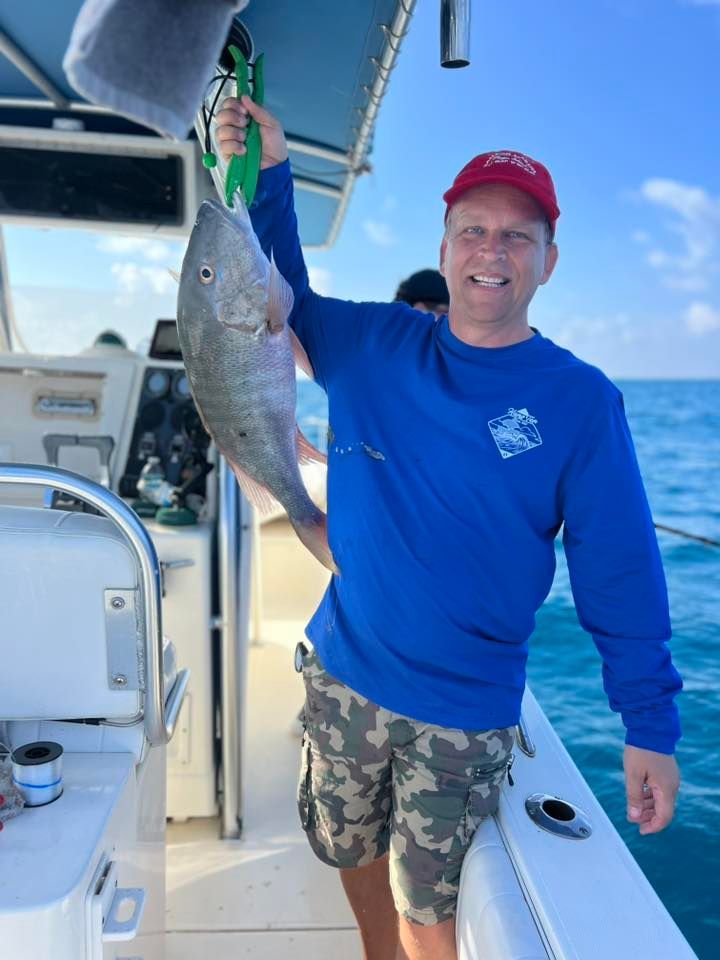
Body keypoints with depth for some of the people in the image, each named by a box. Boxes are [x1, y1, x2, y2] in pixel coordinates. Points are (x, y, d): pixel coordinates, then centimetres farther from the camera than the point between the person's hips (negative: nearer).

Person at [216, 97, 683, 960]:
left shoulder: (580, 401, -10)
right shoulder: (371, 346, -2)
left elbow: (621, 573, -8)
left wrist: (650, 725, -9)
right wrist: (265, 178, -3)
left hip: (465, 713, -3)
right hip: (342, 675, 4)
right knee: (352, 855, 23)